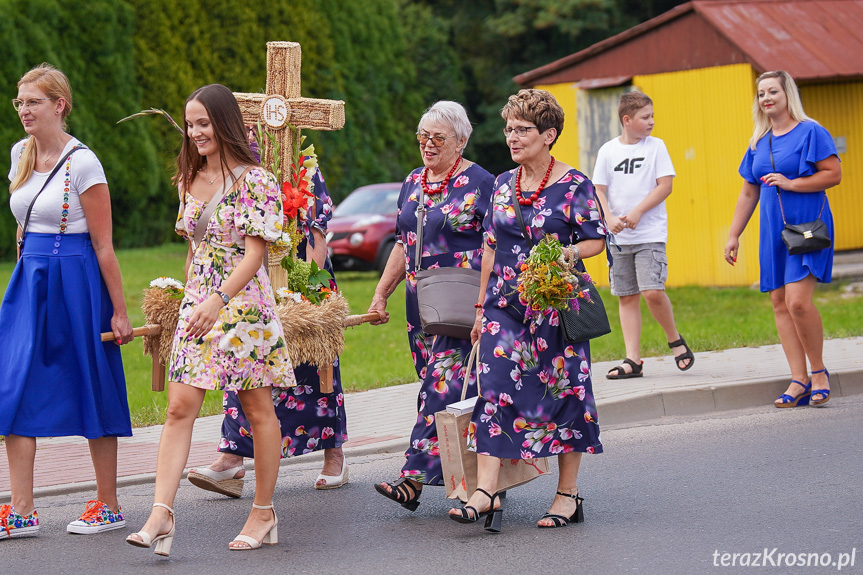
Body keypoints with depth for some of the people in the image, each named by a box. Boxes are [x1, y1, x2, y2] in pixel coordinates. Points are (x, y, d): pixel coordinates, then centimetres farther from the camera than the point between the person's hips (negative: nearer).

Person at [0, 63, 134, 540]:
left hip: (74, 281, -6)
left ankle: (108, 505, 14)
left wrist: (119, 312, -10)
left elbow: (102, 244, -11)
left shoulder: (82, 163, -12)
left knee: (90, 390, 2)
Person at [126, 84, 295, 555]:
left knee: (257, 409, 5)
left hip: (243, 302, -6)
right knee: (180, 406, -7)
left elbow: (254, 251, -15)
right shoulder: (189, 181, 12)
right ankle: (161, 515, -14)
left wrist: (218, 300, -25)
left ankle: (263, 514, 16)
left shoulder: (254, 181, -9)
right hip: (198, 305, 6)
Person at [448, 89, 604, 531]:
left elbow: (595, 240, -3)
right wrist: (482, 306, 14)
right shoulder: (503, 184, 12)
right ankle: (485, 491, -12)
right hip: (505, 305, 4)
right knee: (494, 389, -8)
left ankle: (567, 493, 11)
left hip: (556, 305, -4)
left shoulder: (574, 185, -3)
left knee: (563, 390, 1)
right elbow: (490, 247, 16)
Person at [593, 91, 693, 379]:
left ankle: (675, 340, 8)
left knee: (652, 291, -15)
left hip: (651, 233, -3)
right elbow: (599, 190, 6)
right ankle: (633, 360, 7)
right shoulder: (608, 150, 5)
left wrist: (637, 212, -13)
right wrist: (610, 219, -11)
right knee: (626, 296, 4)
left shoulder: (655, 146, 1)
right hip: (619, 237, 3)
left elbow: (665, 186, -4)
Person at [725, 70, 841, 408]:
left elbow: (834, 174, -11)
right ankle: (799, 381, 2)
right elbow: (749, 193, 20)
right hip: (774, 231, 7)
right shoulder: (759, 143, 15)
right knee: (780, 303, 1)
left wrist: (791, 184, -17)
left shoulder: (810, 132, -4)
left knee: (798, 301, -17)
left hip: (807, 226, -7)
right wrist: (733, 235, 17)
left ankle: (818, 371, 1)